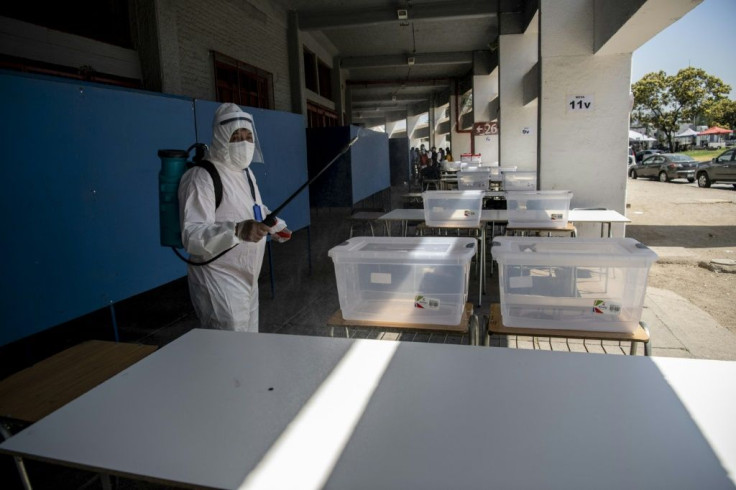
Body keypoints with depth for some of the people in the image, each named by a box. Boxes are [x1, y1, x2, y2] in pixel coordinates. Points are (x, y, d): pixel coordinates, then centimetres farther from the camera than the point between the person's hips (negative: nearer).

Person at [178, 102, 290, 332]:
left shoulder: (246, 171, 11)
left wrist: (276, 226, 17)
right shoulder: (202, 177, -17)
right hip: (220, 284, -9)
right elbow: (192, 236, -29)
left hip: (247, 279, 9)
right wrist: (238, 231, -43)